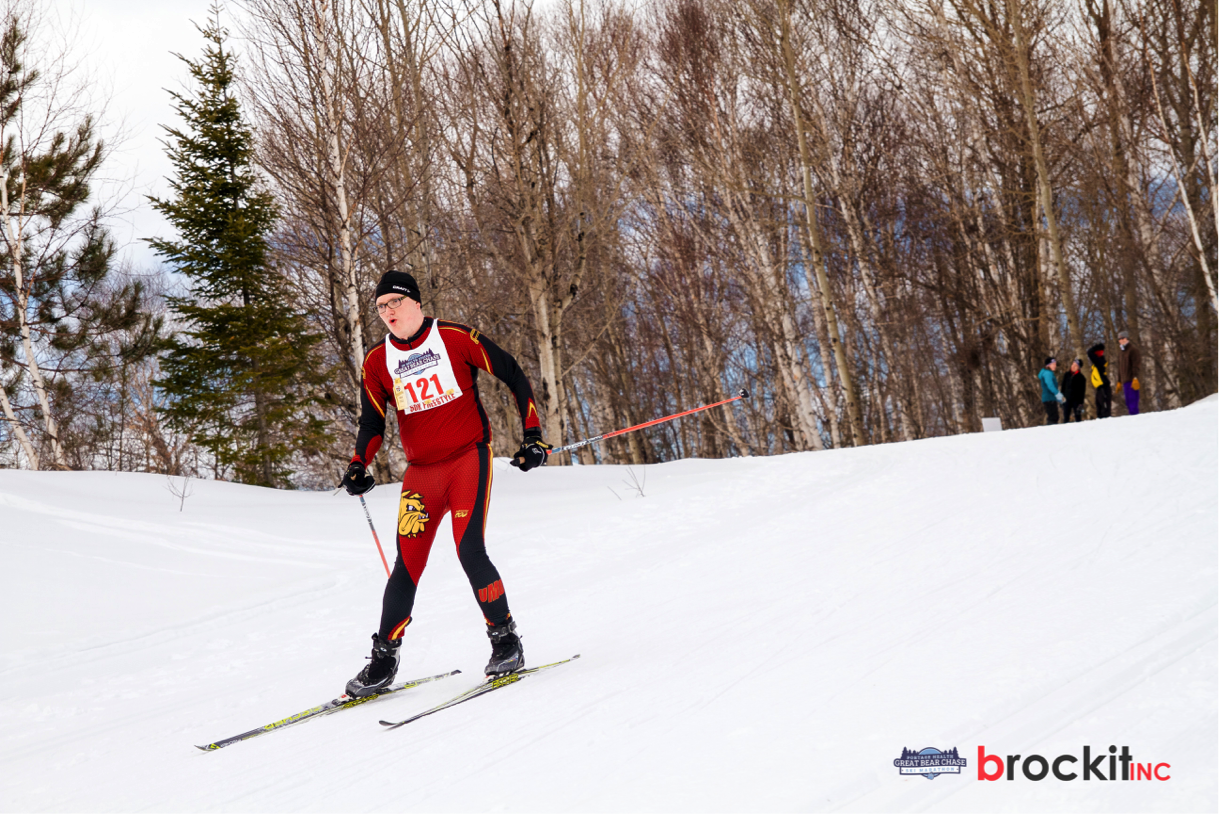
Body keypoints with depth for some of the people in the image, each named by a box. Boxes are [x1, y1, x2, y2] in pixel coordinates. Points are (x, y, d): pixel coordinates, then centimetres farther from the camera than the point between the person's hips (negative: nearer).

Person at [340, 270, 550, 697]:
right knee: (408, 563, -3)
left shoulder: (456, 338, -6)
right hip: (421, 472, 3)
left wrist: (532, 435, -5)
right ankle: (383, 659, 10)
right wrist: (359, 466, -5)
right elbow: (372, 422, 13)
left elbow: (513, 376, 0)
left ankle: (505, 638, 3)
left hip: (469, 457, -3)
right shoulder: (378, 362, 5)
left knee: (469, 551, -16)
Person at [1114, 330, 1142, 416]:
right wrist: (1119, 382, 23)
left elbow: (1136, 366, -10)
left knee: (1132, 401, -13)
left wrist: (1135, 378, -19)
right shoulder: (1121, 353, 23)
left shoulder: (1133, 350, -1)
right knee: (1128, 403, 5)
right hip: (1125, 382, 8)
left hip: (1132, 381, -8)